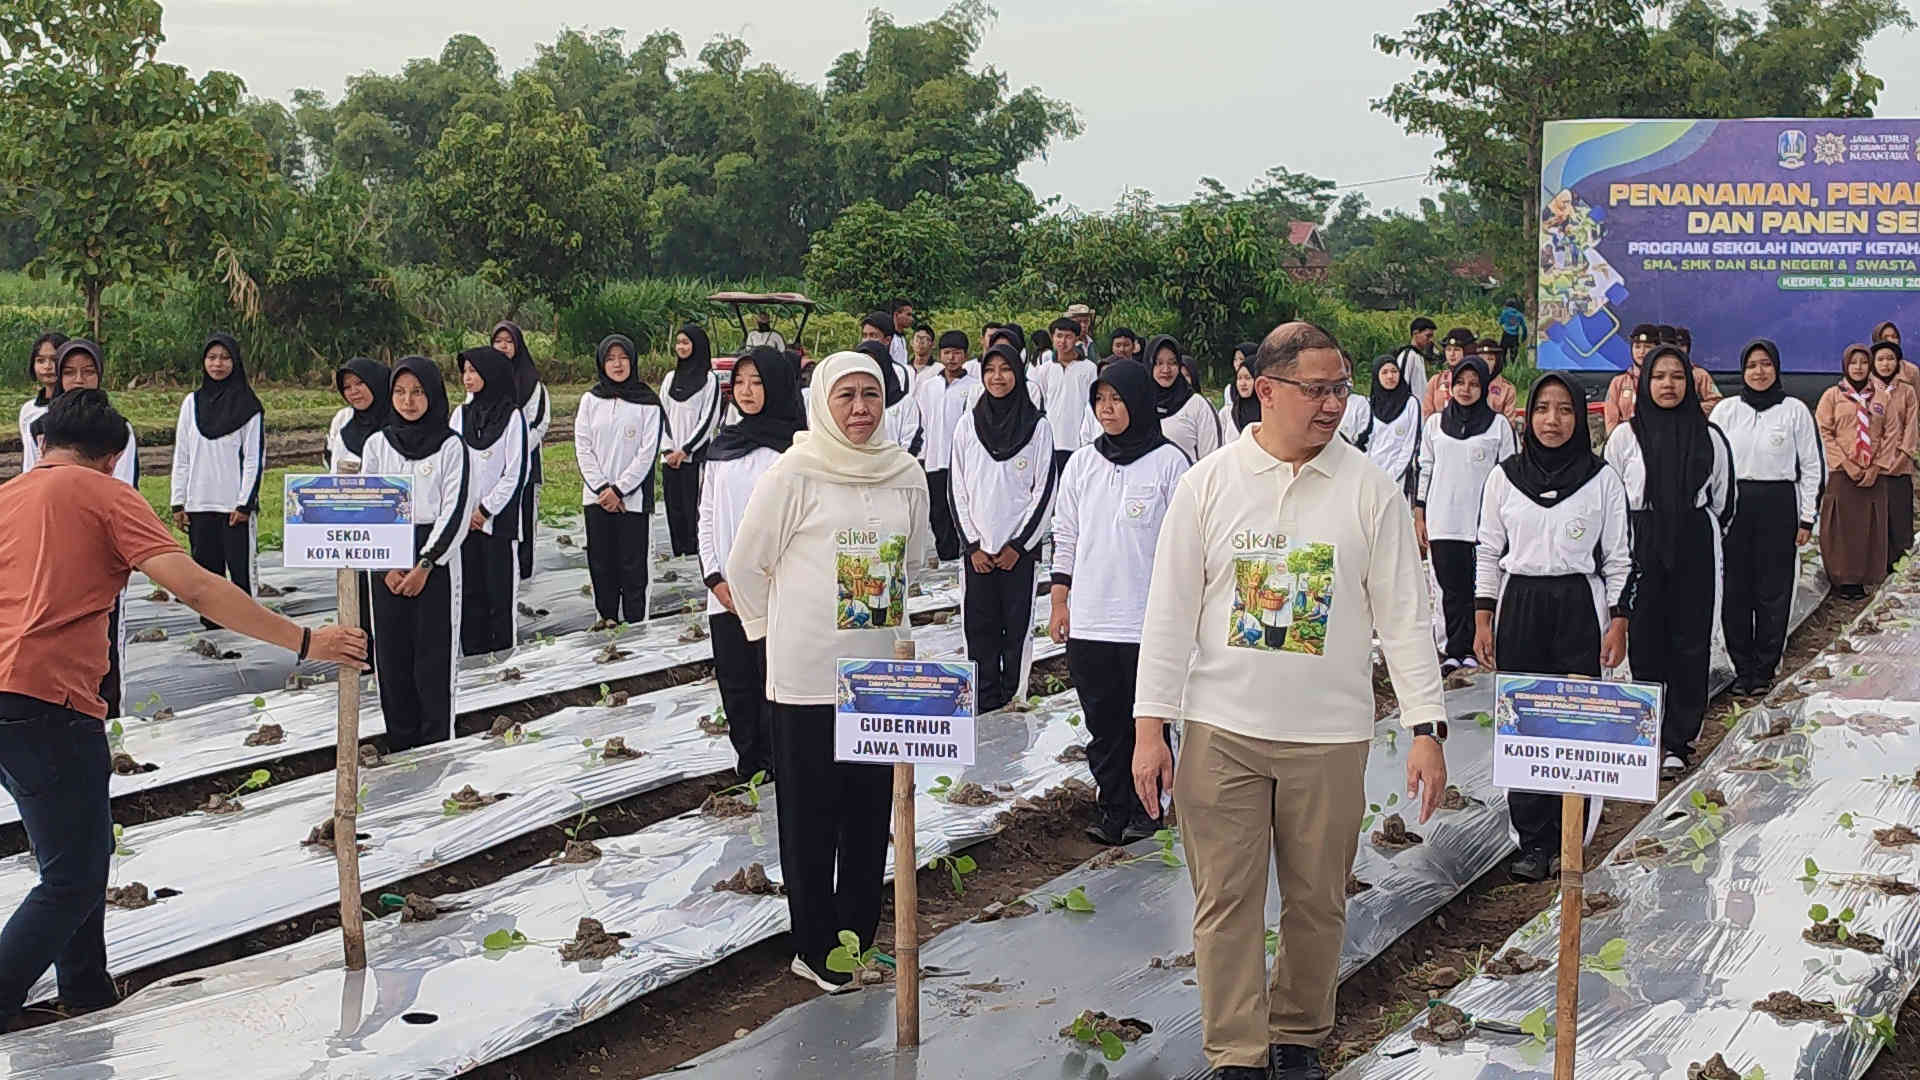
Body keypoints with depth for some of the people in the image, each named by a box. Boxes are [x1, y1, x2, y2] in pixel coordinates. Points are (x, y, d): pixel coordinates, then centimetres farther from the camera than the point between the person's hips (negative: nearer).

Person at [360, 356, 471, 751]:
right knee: (392, 654, 4)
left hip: (437, 560, -3)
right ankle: (400, 744, 13)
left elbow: (456, 510, -6)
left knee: (435, 655, -4)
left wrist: (425, 564, -12)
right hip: (386, 564, 3)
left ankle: (436, 745, 2)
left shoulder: (451, 446, -1)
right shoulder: (377, 444, 7)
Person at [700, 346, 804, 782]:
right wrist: (715, 578, 2)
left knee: (774, 682, -4)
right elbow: (707, 516, 13)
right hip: (726, 593, 5)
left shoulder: (794, 446, -4)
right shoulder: (723, 445, 12)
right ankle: (749, 763, 19)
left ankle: (779, 764, 6)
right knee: (735, 682, 8)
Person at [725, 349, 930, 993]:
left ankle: (856, 941, 22)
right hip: (807, 677, -4)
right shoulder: (795, 474, -7)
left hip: (884, 673, 5)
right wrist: (772, 629, 3)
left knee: (871, 816, 10)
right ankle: (814, 948, 13)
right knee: (810, 819, 3)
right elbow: (746, 565, 0)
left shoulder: (906, 475, 6)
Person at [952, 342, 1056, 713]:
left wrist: (1019, 545, -6)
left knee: (1018, 626, -1)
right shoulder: (968, 425, 5)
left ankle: (1016, 700, 6)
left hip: (1020, 547, -2)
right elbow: (957, 488, 6)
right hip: (978, 547, 2)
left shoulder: (1037, 427, 0)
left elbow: (1045, 491, -1)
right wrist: (973, 544, -1)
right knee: (980, 625, 2)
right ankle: (986, 703, 9)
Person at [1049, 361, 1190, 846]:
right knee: (1102, 720, 7)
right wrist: (1060, 602, 10)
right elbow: (1066, 537, 13)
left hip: (1149, 620, -3)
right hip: (1089, 619, 4)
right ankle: (1112, 808, 16)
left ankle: (1143, 807, 19)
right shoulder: (1082, 463, 9)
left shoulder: (1168, 462, -3)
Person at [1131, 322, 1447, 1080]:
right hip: (1221, 730, 0)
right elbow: (1170, 611, 3)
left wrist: (1426, 729, -4)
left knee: (1317, 902, 9)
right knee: (1227, 900, 1)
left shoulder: (1369, 491, 0)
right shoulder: (1208, 484, 1)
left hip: (1330, 736, 0)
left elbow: (1405, 615, 2)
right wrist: (1150, 727, -1)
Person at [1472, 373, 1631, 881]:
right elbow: (1488, 552, 9)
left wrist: (1617, 622, -1)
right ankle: (1534, 843, 6)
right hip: (1518, 609, 1)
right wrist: (1483, 619, 4)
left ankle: (1569, 843, 5)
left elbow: (1618, 558, 5)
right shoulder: (1505, 477, 6)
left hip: (1579, 609, -1)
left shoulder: (1602, 479, 3)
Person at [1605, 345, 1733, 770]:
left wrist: (1702, 535, 10)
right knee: (1644, 641, 1)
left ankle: (1678, 739, 8)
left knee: (1690, 642, 1)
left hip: (1694, 551, 0)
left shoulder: (1709, 437, 5)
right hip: (1641, 548, 0)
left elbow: (1722, 502, 13)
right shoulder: (1625, 436, 3)